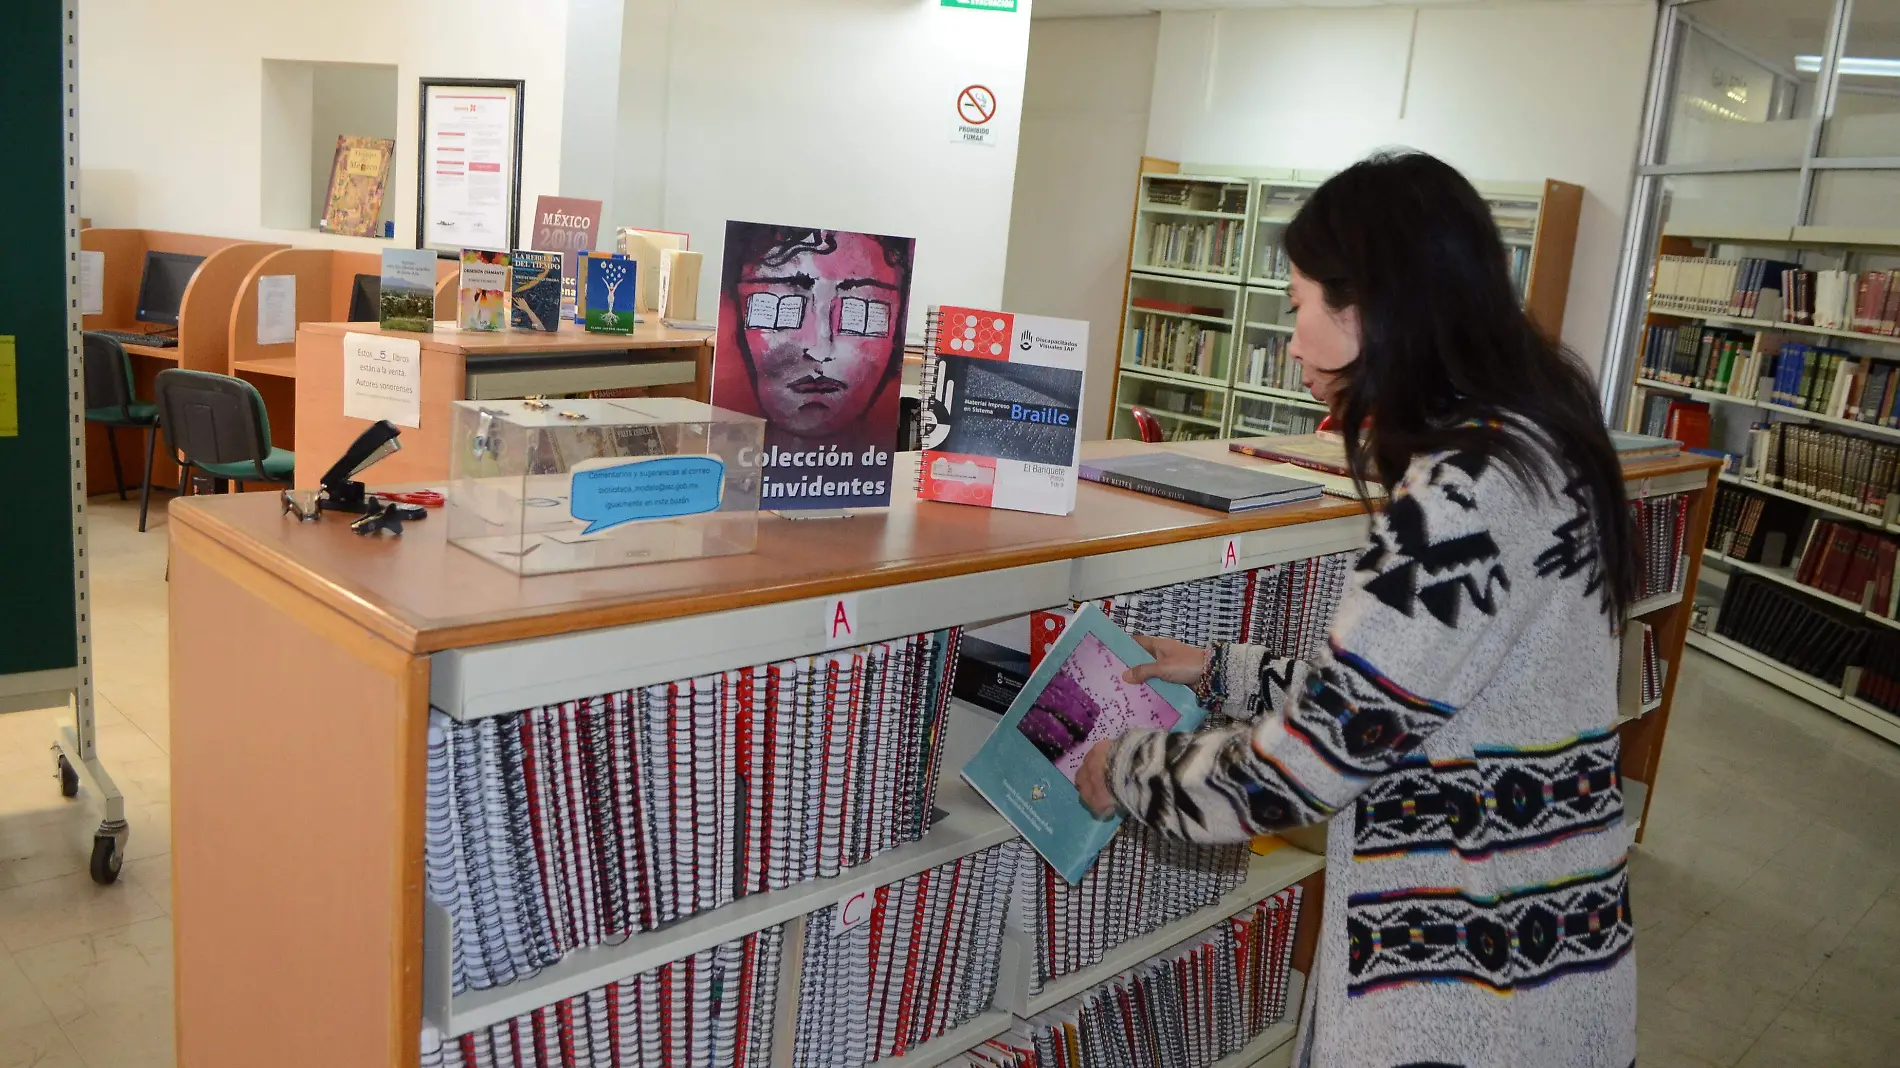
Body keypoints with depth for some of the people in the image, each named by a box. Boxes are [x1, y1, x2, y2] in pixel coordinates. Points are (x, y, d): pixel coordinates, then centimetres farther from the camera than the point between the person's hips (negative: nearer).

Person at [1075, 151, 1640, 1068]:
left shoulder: (1472, 489, -25)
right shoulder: (1512, 445, 7)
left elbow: (1314, 758, -22)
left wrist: (1127, 770, -6)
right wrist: (1222, 675, 15)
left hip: (1475, 986, -8)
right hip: (1488, 933, 9)